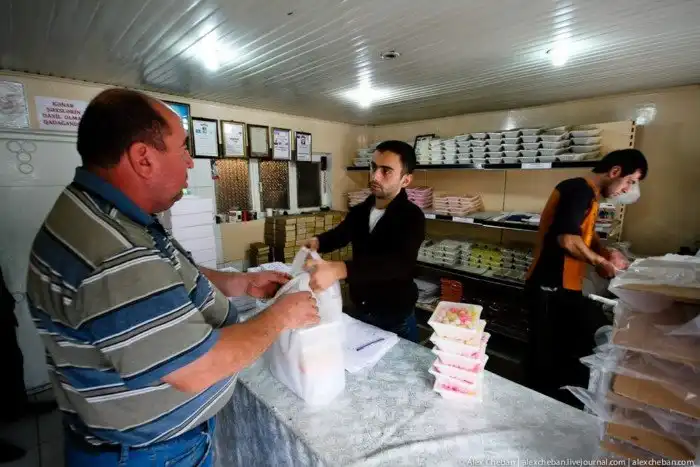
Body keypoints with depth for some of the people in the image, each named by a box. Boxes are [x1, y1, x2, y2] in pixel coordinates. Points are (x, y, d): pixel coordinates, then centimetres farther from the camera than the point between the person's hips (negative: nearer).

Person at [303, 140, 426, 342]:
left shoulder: (412, 217, -19)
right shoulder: (359, 211, -1)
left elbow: (399, 263, -35)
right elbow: (339, 234, 15)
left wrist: (339, 270, -49)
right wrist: (317, 242, -11)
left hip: (396, 320, -5)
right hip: (357, 311, 5)